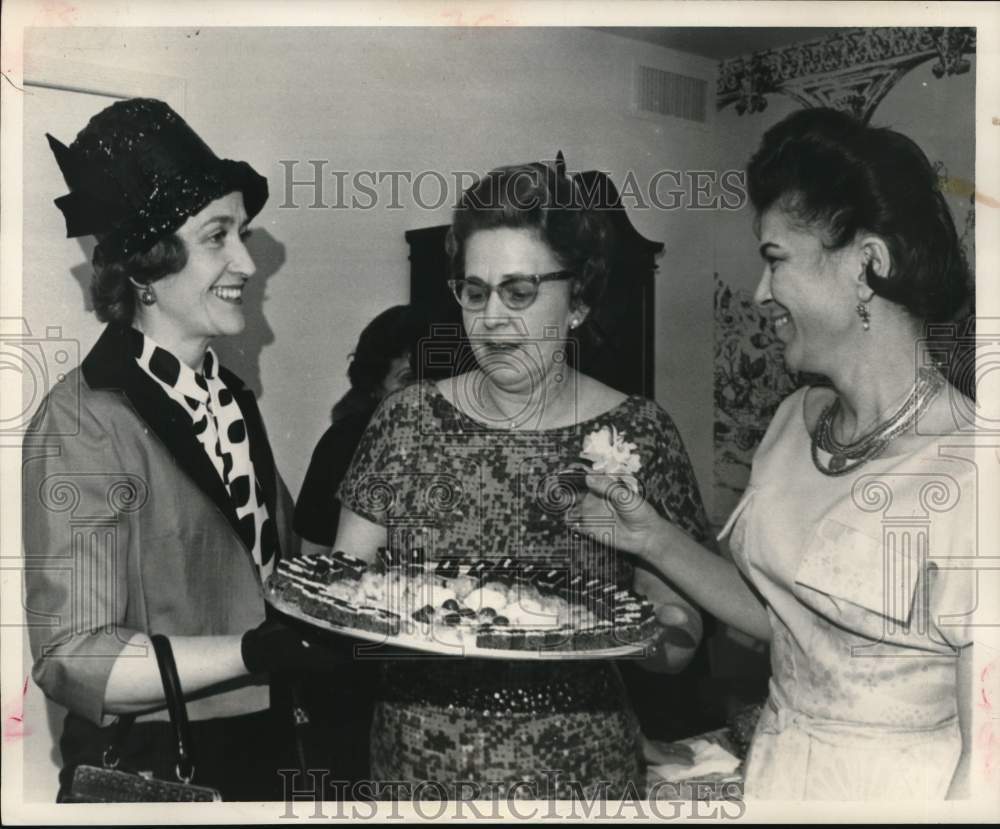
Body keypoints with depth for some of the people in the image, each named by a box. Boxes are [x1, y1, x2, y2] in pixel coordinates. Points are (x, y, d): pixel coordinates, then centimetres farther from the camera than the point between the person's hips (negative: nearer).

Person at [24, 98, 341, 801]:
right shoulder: (86, 425, -19)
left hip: (264, 755, 7)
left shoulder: (231, 397, 3)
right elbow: (72, 660, -21)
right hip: (151, 770, -7)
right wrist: (255, 652, -32)